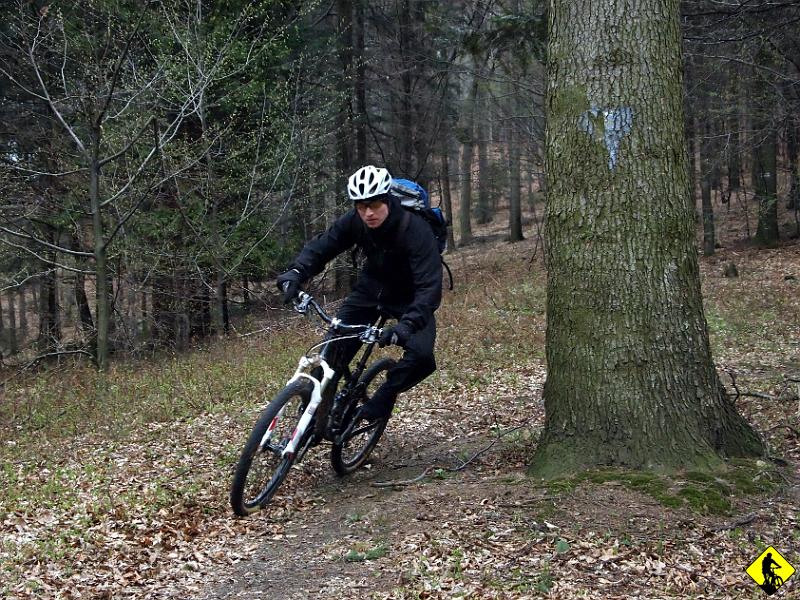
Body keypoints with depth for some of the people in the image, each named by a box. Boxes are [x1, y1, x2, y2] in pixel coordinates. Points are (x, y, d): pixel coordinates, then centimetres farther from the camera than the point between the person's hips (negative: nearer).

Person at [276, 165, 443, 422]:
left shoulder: (416, 230, -34)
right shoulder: (354, 221, -21)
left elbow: (429, 287, -41)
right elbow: (320, 247, -15)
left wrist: (407, 325, -56)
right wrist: (295, 273, -35)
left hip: (409, 297, -3)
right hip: (372, 287, 4)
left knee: (421, 355, -25)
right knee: (334, 347, -10)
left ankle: (382, 399, -2)